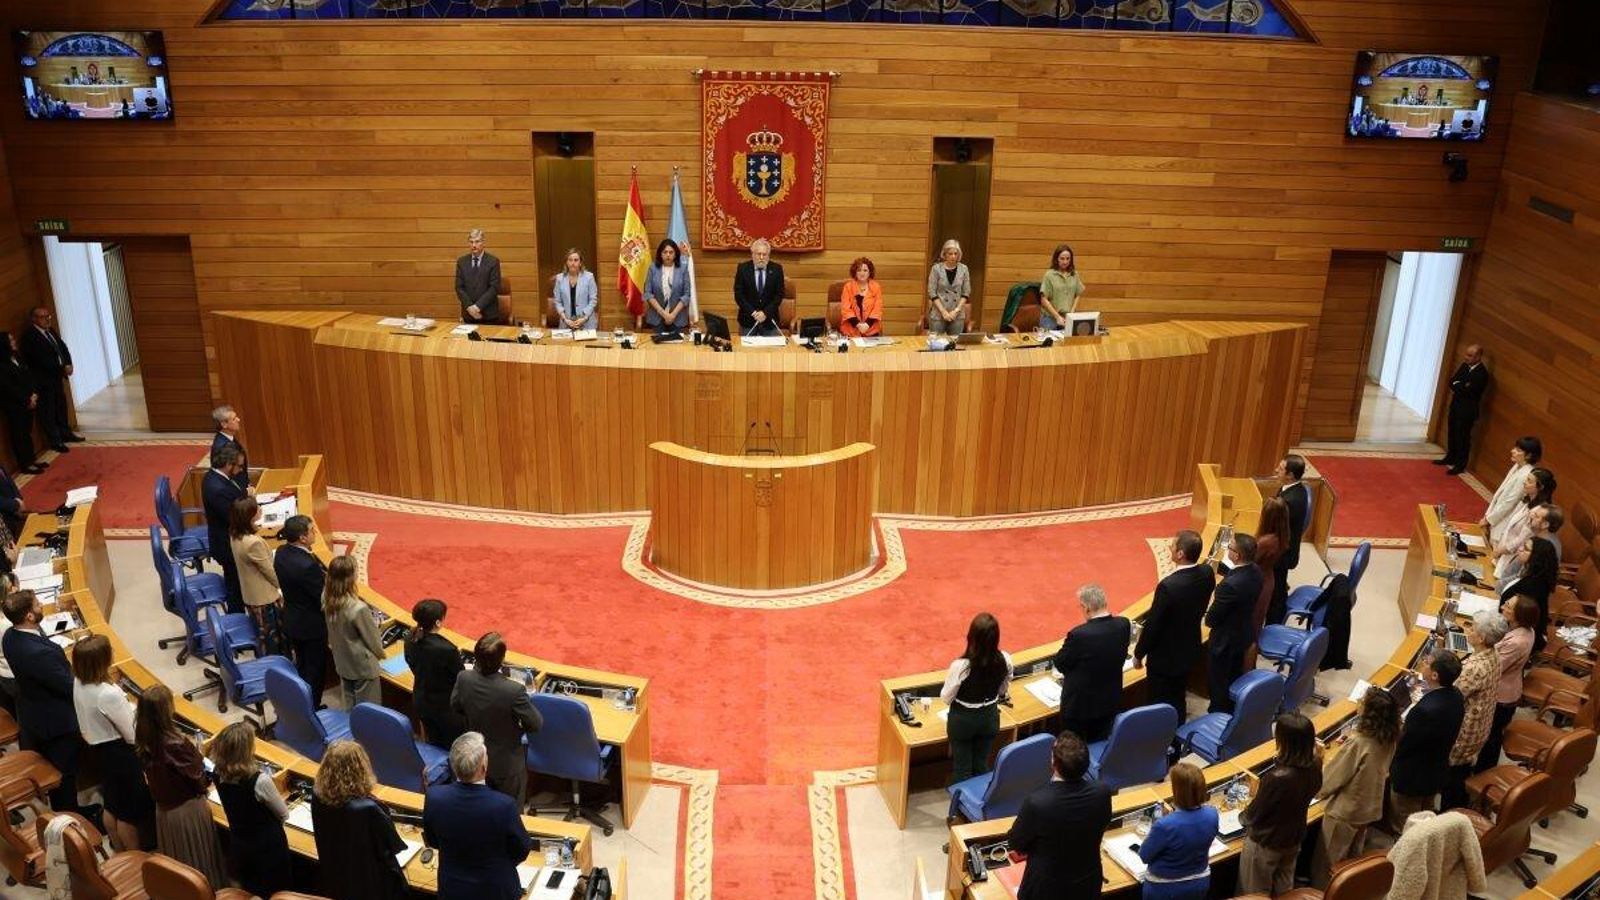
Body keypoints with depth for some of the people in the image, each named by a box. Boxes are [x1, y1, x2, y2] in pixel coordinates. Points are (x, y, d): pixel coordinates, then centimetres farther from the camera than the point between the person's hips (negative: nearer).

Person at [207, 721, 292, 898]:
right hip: (267, 847, -6)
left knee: (251, 892, 27)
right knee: (277, 893, 16)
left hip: (238, 845, 6)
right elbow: (284, 815, -15)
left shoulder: (217, 773, -17)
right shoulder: (260, 781, -35)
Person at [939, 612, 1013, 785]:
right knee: (981, 765, 23)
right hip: (990, 717, 3)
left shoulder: (960, 666, -32)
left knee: (962, 768, 16)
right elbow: (1003, 691, 0)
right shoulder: (1005, 660, -19)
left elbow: (946, 697, -16)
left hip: (963, 719, -3)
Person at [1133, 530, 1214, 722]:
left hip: (1165, 657, -7)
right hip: (1189, 652, 7)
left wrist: (1138, 654, -8)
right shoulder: (1207, 573, -11)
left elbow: (1152, 625, -20)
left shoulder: (1168, 586, -33)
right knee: (1178, 702, 24)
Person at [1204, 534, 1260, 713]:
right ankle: (1233, 711, 43)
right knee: (1235, 677, 26)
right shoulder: (1255, 573, -11)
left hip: (1226, 639, -8)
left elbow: (1213, 617, -23)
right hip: (1244, 634, 8)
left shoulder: (1230, 585, -36)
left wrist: (1208, 620, -1)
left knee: (1218, 682, 13)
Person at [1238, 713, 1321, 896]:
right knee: (1284, 888, 29)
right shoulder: (1315, 766, -19)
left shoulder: (1278, 778, -39)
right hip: (1294, 837, 6)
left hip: (1266, 843, -6)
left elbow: (1254, 814, -20)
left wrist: (1242, 817, 0)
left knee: (1255, 893, 19)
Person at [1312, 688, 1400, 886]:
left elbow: (1331, 777, -19)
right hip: (1370, 807, 7)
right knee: (1352, 860, 26)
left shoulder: (1357, 743, -31)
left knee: (1327, 863, 14)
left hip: (1344, 811, -7)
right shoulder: (1389, 739, -9)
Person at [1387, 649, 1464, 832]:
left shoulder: (1426, 709, -39)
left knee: (1404, 828, 14)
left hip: (1411, 777, -8)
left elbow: (1402, 744, -24)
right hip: (1435, 773, 8)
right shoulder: (1455, 695, -11)